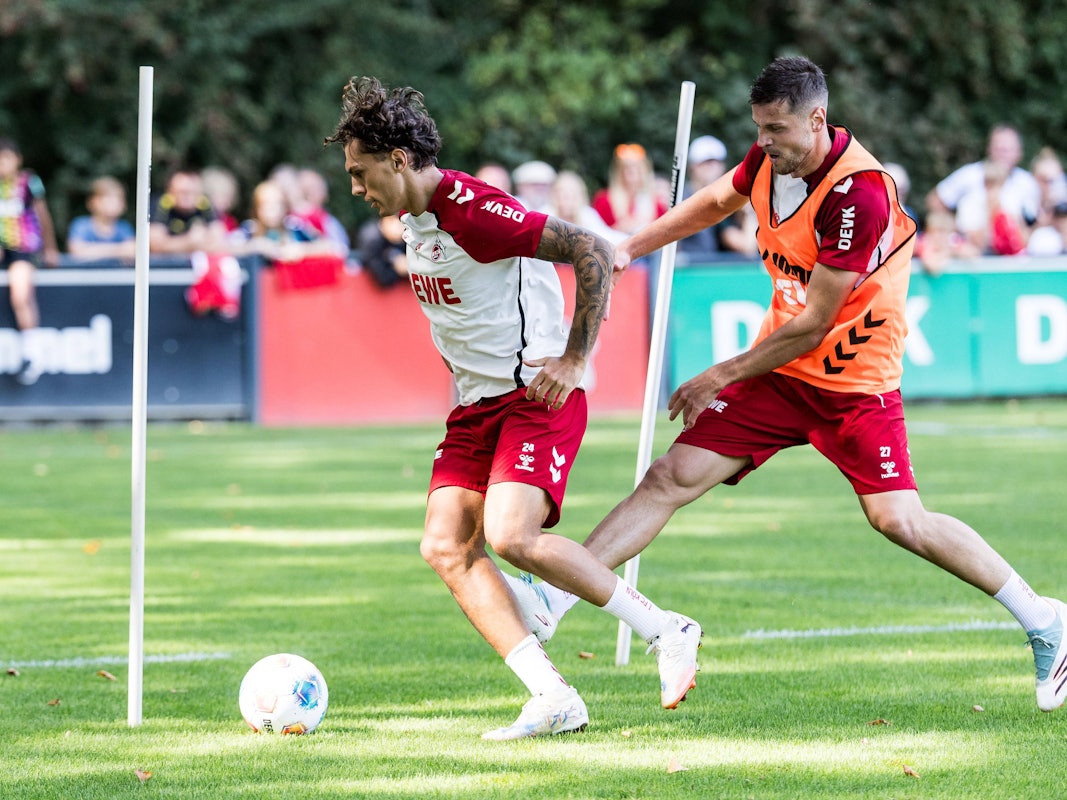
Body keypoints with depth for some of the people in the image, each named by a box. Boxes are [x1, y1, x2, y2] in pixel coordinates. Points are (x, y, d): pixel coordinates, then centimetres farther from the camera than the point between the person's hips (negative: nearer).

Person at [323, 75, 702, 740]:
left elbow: (592, 253, -21)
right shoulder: (414, 217, 11)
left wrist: (574, 360, -21)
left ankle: (668, 632, -10)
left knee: (510, 536, -25)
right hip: (475, 405, 9)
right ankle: (554, 699, -11)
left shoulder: (473, 210, -18)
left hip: (538, 394, -9)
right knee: (446, 548, -8)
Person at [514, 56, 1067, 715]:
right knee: (671, 477, -4)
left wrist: (722, 377, -15)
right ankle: (549, 601, -6)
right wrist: (630, 248, 20)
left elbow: (814, 324, -22)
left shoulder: (859, 192, -26)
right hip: (781, 369, 6)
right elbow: (716, 202, 24)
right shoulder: (769, 161, -3)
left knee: (900, 520, -13)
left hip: (855, 382, -6)